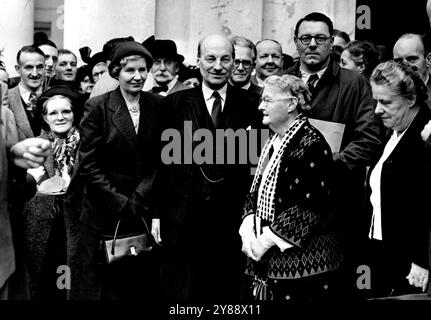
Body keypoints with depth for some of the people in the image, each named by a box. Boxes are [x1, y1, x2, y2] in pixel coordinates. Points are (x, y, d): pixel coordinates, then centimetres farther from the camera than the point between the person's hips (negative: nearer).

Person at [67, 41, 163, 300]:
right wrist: (120, 201, -13)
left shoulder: (157, 105, 4)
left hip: (144, 209, 3)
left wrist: (139, 197, -9)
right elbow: (88, 164, -8)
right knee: (100, 286, 3)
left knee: (141, 286, 3)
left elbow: (160, 159, 4)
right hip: (103, 212, -2)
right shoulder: (97, 107, -5)